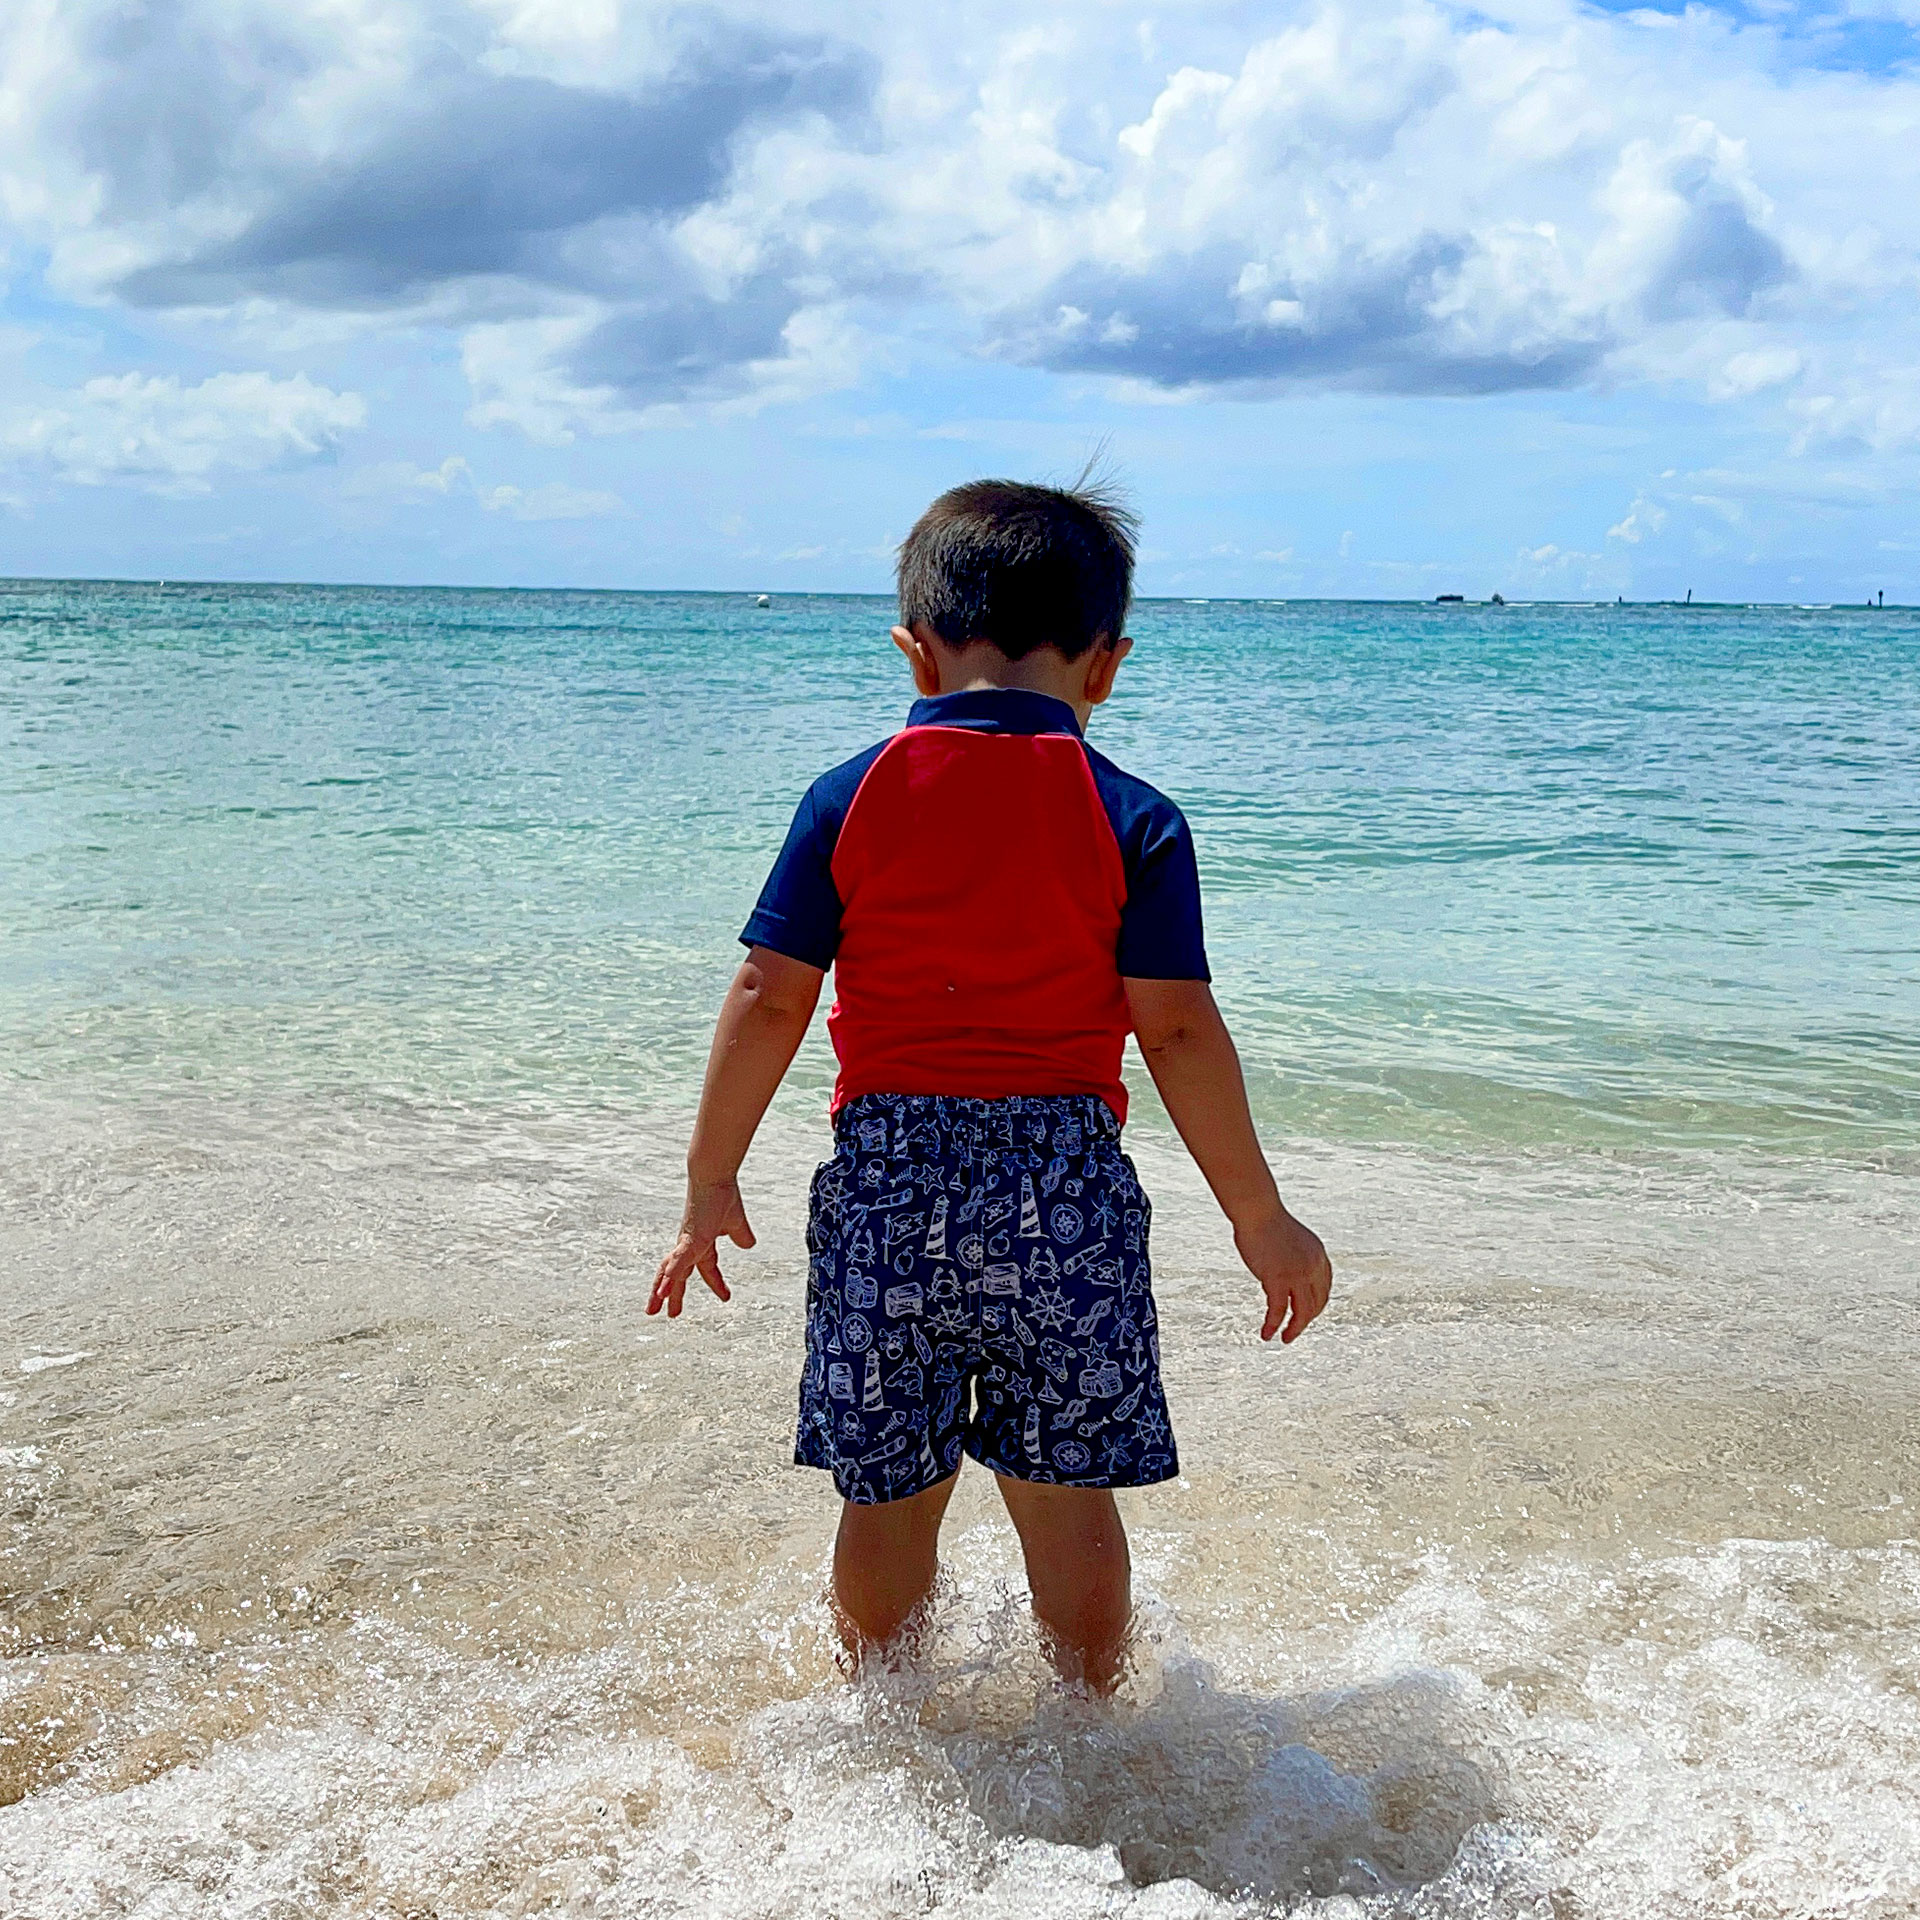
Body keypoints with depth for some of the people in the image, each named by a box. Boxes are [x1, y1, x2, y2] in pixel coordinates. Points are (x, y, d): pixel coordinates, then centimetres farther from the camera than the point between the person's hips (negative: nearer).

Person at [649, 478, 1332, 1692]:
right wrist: (1261, 1220, 3)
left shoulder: (850, 798, 1)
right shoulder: (1135, 821, -3)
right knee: (1067, 1491, 12)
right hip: (1065, 1187, -1)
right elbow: (1179, 1030, -6)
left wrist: (713, 1188, 8)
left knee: (891, 1492, 15)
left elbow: (769, 1000, -1)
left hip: (883, 1181, 1)